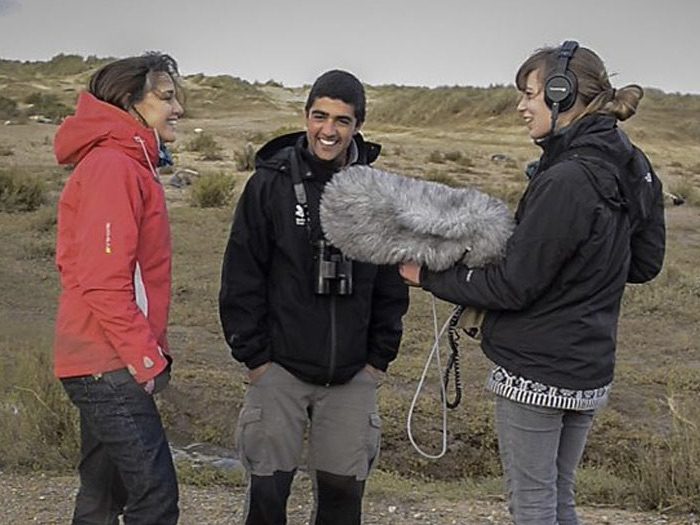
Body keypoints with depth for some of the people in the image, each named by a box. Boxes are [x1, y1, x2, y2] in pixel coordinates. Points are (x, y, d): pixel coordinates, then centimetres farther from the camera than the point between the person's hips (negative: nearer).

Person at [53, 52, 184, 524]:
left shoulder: (131, 165, 17)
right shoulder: (112, 167, -14)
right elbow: (103, 280, -21)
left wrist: (153, 348, 15)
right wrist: (145, 356, -17)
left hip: (106, 365, 10)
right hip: (111, 366, -10)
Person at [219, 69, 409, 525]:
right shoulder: (271, 182, -6)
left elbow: (392, 284, 9)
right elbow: (242, 276, -4)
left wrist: (380, 358, 5)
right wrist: (253, 355, -5)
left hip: (352, 375, 2)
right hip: (281, 367, -2)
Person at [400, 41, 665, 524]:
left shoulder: (565, 181, -23)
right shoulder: (626, 170, 3)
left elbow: (513, 286, -19)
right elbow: (644, 263, 14)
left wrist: (429, 277, -9)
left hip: (535, 372, -8)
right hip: (590, 370, 8)